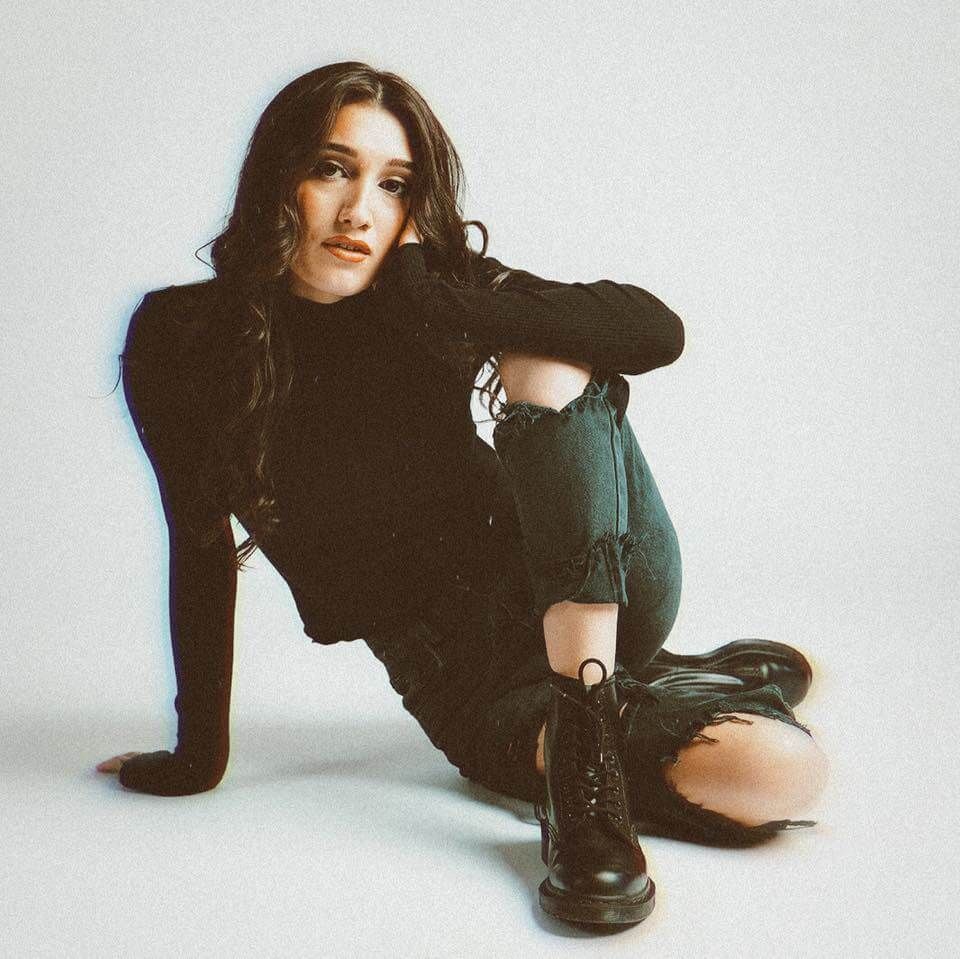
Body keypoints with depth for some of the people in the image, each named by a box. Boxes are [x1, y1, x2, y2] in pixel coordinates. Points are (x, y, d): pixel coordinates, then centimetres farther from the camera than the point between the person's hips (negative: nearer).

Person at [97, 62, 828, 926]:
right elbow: (203, 548, 2)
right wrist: (199, 752, 5)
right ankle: (721, 681, 10)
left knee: (549, 351, -26)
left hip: (593, 600, 2)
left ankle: (582, 738, -26)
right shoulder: (181, 340, -5)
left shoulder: (432, 298, -5)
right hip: (462, 680, -2)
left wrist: (432, 301, -23)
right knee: (781, 775, -24)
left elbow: (659, 332, -16)